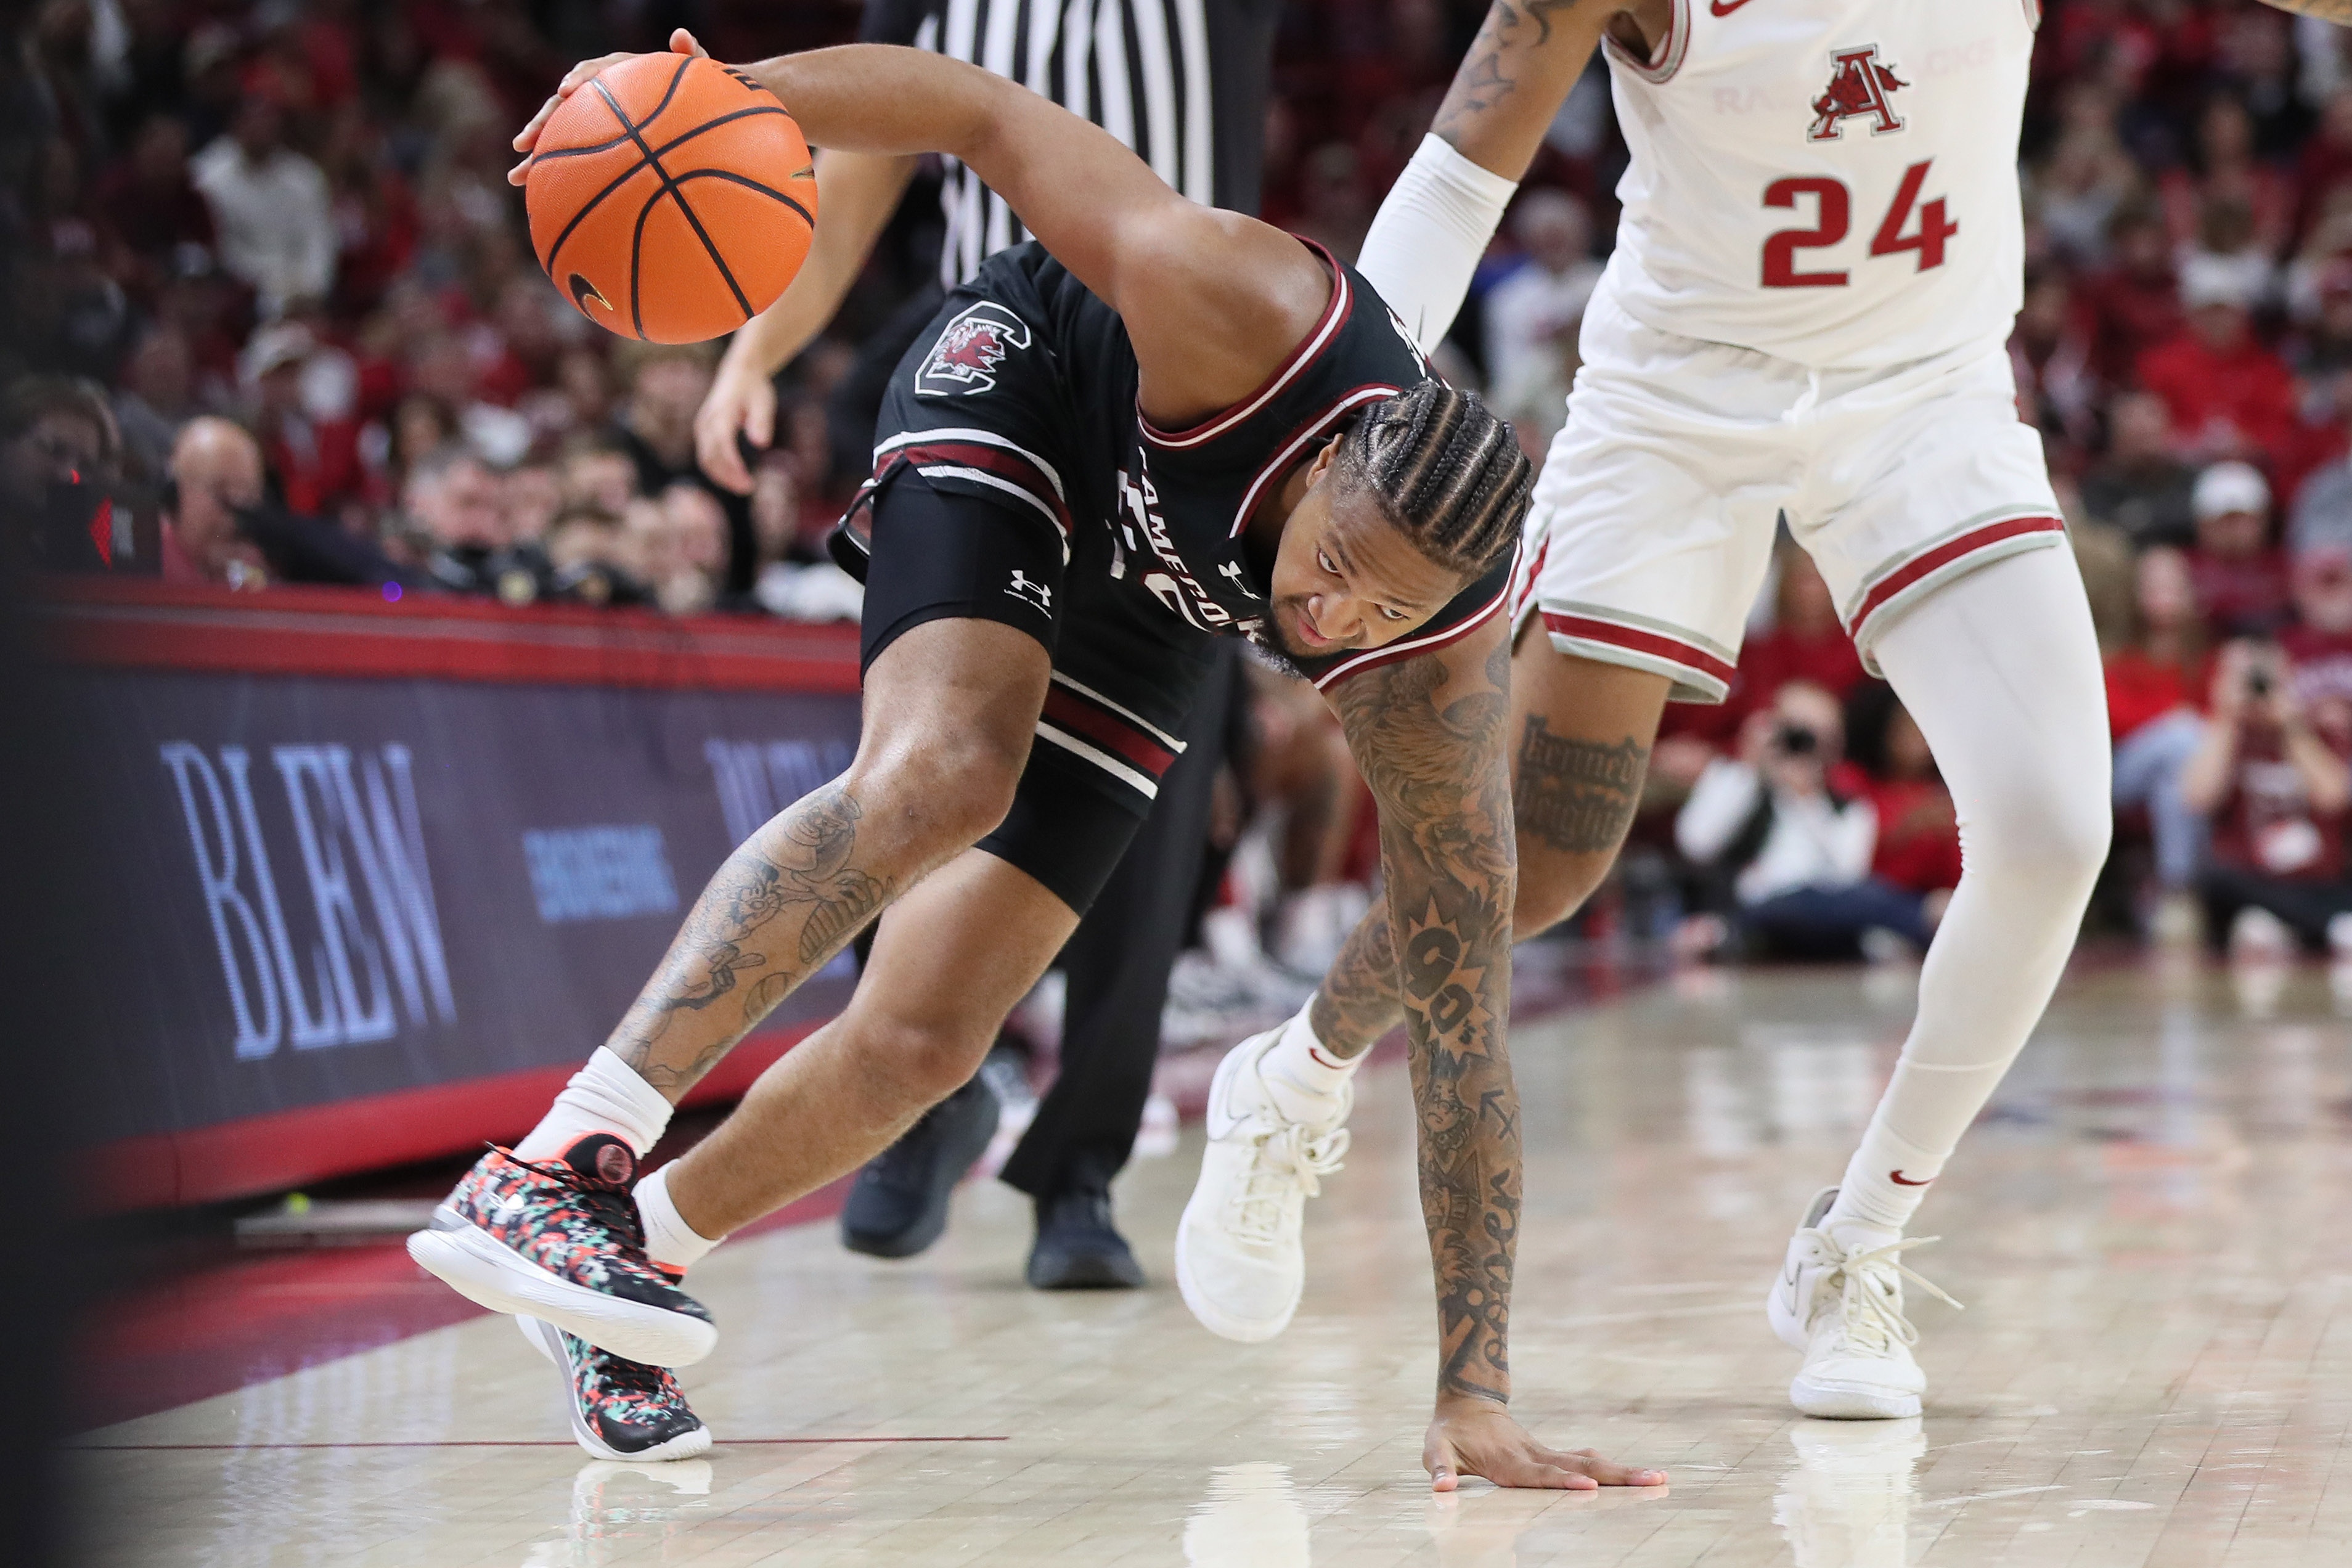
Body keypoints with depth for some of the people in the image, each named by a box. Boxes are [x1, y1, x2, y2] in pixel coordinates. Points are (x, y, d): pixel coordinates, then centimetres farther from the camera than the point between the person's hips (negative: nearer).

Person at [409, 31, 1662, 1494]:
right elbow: (991, 115, -27)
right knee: (946, 771, -34)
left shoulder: (1443, 671, -32)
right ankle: (558, 1167, -36)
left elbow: (1465, 1027, -27)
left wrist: (1475, 1393, -28)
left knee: (926, 1039, -9)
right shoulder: (1251, 322, -41)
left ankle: (643, 1243, 15)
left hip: (1142, 606, 3)